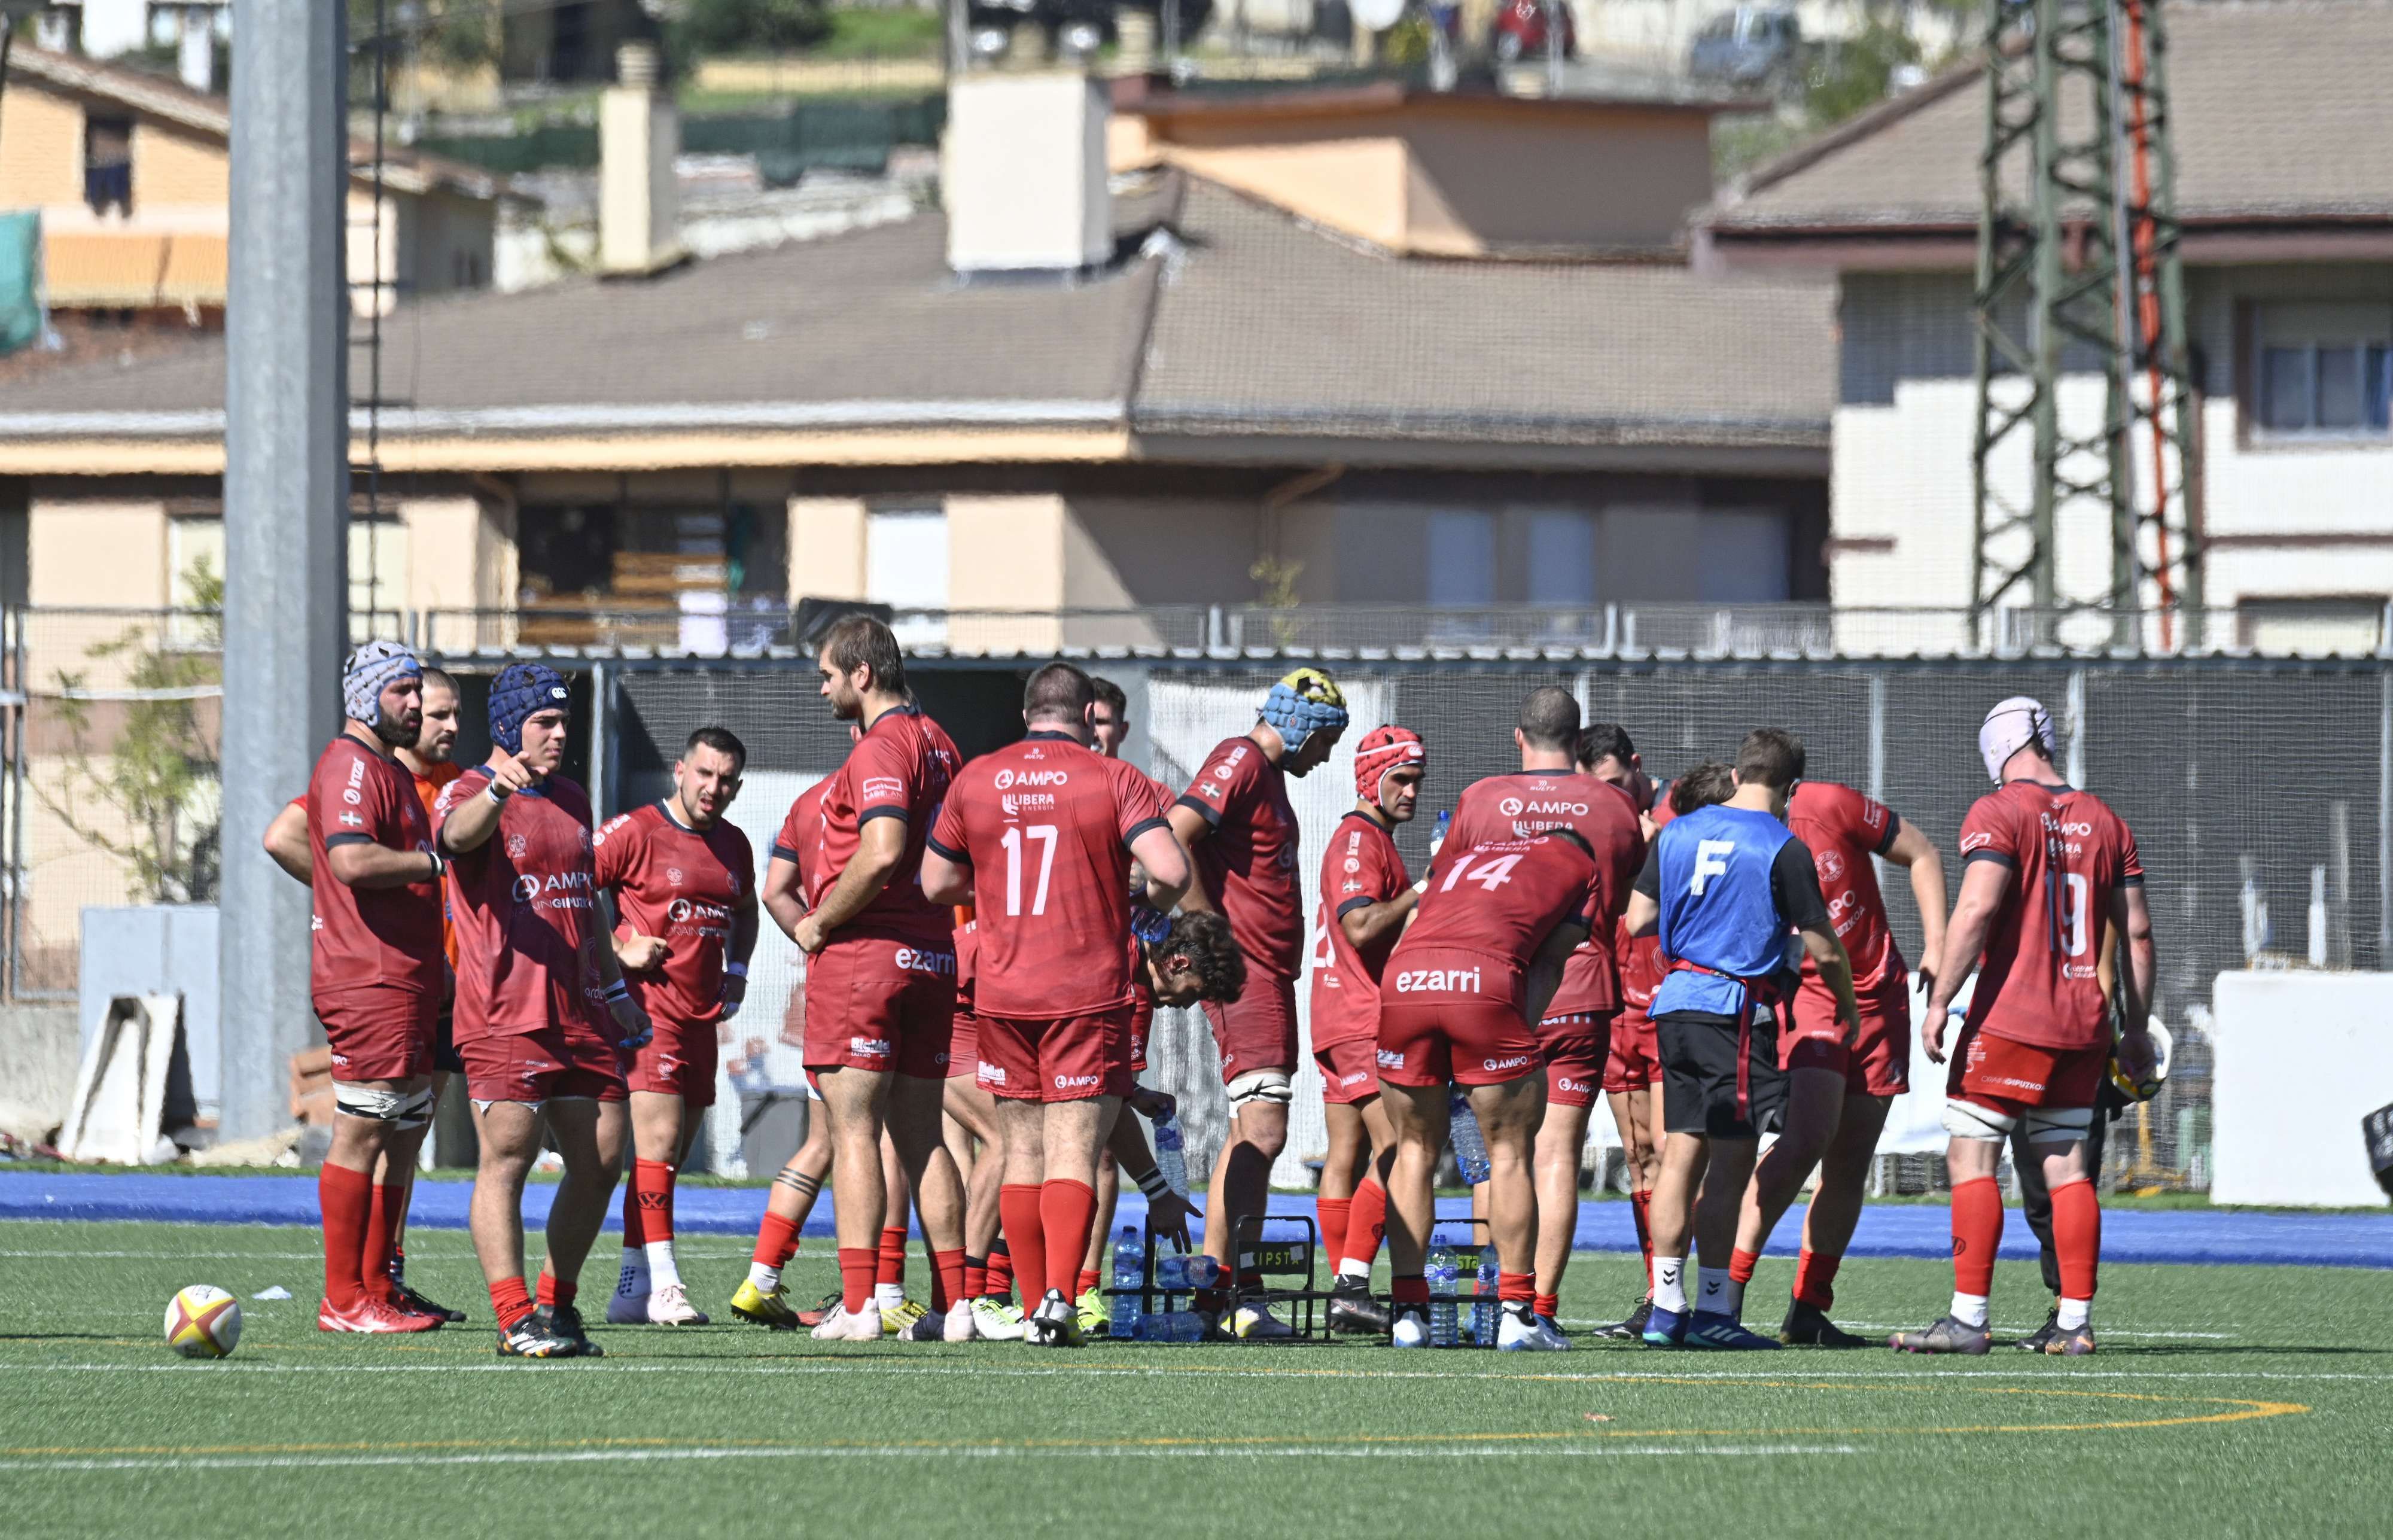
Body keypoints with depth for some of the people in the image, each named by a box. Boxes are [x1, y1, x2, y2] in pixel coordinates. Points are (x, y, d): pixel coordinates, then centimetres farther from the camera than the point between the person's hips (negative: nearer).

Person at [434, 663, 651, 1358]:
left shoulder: (572, 800, 20)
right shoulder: (470, 792, -4)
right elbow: (459, 834, -29)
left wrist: (616, 989, 29)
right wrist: (499, 789, -49)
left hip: (580, 1013, 8)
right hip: (504, 1015, -8)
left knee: (601, 1163, 7)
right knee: (507, 1160, -10)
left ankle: (557, 1306, 19)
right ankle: (516, 1320, -12)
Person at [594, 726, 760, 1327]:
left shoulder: (734, 847, 15)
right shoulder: (634, 832, -7)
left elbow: (745, 912, 33)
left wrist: (737, 970, 16)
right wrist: (619, 951, -14)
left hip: (702, 1017, 8)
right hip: (647, 1005, -8)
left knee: (670, 1157, 9)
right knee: (658, 1140, -17)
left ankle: (633, 1290, 15)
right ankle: (659, 1283, -20)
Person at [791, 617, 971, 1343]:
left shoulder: (880, 748, -14)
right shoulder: (937, 744, 14)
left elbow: (883, 851, -27)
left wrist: (820, 923, -16)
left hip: (864, 955, -8)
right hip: (932, 954, 8)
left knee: (853, 1131, -6)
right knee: (922, 1135, 10)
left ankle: (858, 1303, -11)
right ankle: (953, 1301, 7)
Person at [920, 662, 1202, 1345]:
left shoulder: (976, 780, 5)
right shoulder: (1115, 780, -5)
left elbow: (935, 883, 12)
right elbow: (1171, 869, -15)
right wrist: (1154, 904, 7)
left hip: (1002, 996, 3)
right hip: (1089, 997, -3)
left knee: (1022, 1155, 12)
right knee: (1073, 1154, -5)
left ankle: (1036, 1305, 11)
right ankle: (1059, 1298, -21)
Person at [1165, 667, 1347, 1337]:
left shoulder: (1267, 773, 21)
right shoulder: (1241, 762, -10)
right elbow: (1173, 837, -22)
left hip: (1269, 975, 11)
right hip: (1244, 972, -11)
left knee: (1252, 1133, 13)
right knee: (1263, 1130, -17)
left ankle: (1214, 1288, 16)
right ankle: (1225, 1287, -21)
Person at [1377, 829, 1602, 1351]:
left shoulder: (1462, 856, 37)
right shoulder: (1583, 868, 28)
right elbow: (1550, 961, 15)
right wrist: (1524, 1032, 9)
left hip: (1402, 978, 4)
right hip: (1486, 981, -3)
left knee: (1415, 1150, 16)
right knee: (1510, 1152, 8)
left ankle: (1408, 1313, 13)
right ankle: (1518, 1316, 7)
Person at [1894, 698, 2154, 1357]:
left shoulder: (1999, 814, -6)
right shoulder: (2103, 821, 12)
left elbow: (1977, 910, -18)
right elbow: (2137, 932, 13)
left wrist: (1940, 1001, -15)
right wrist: (2136, 1026, 20)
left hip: (2011, 1018, -6)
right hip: (2084, 1024, 6)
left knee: (1972, 1158, -3)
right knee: (2066, 1166, 9)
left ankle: (1969, 1317, -9)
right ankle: (2076, 1321, 7)